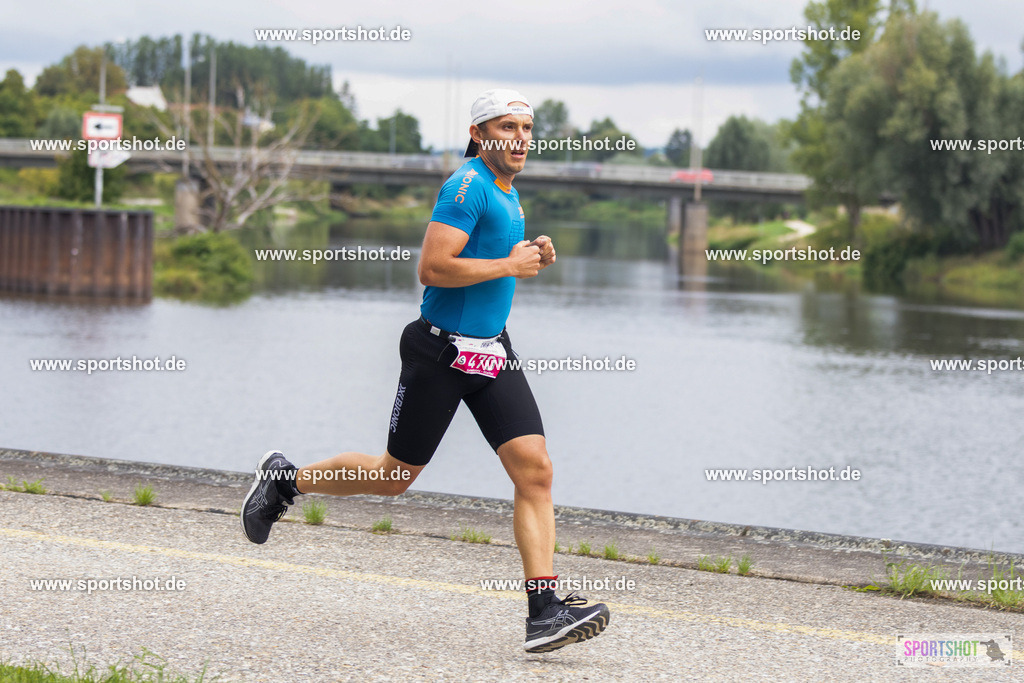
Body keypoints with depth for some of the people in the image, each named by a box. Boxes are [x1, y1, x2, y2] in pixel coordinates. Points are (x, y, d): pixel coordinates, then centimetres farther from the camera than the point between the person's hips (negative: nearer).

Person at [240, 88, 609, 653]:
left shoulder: (508, 194, 15)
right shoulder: (468, 186, -14)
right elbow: (432, 269, -24)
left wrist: (533, 258, 10)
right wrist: (509, 265, -19)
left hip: (493, 353, 8)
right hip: (442, 352, -8)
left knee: (534, 470, -8)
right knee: (393, 477, 5)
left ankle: (544, 611, -11)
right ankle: (286, 480, 29)